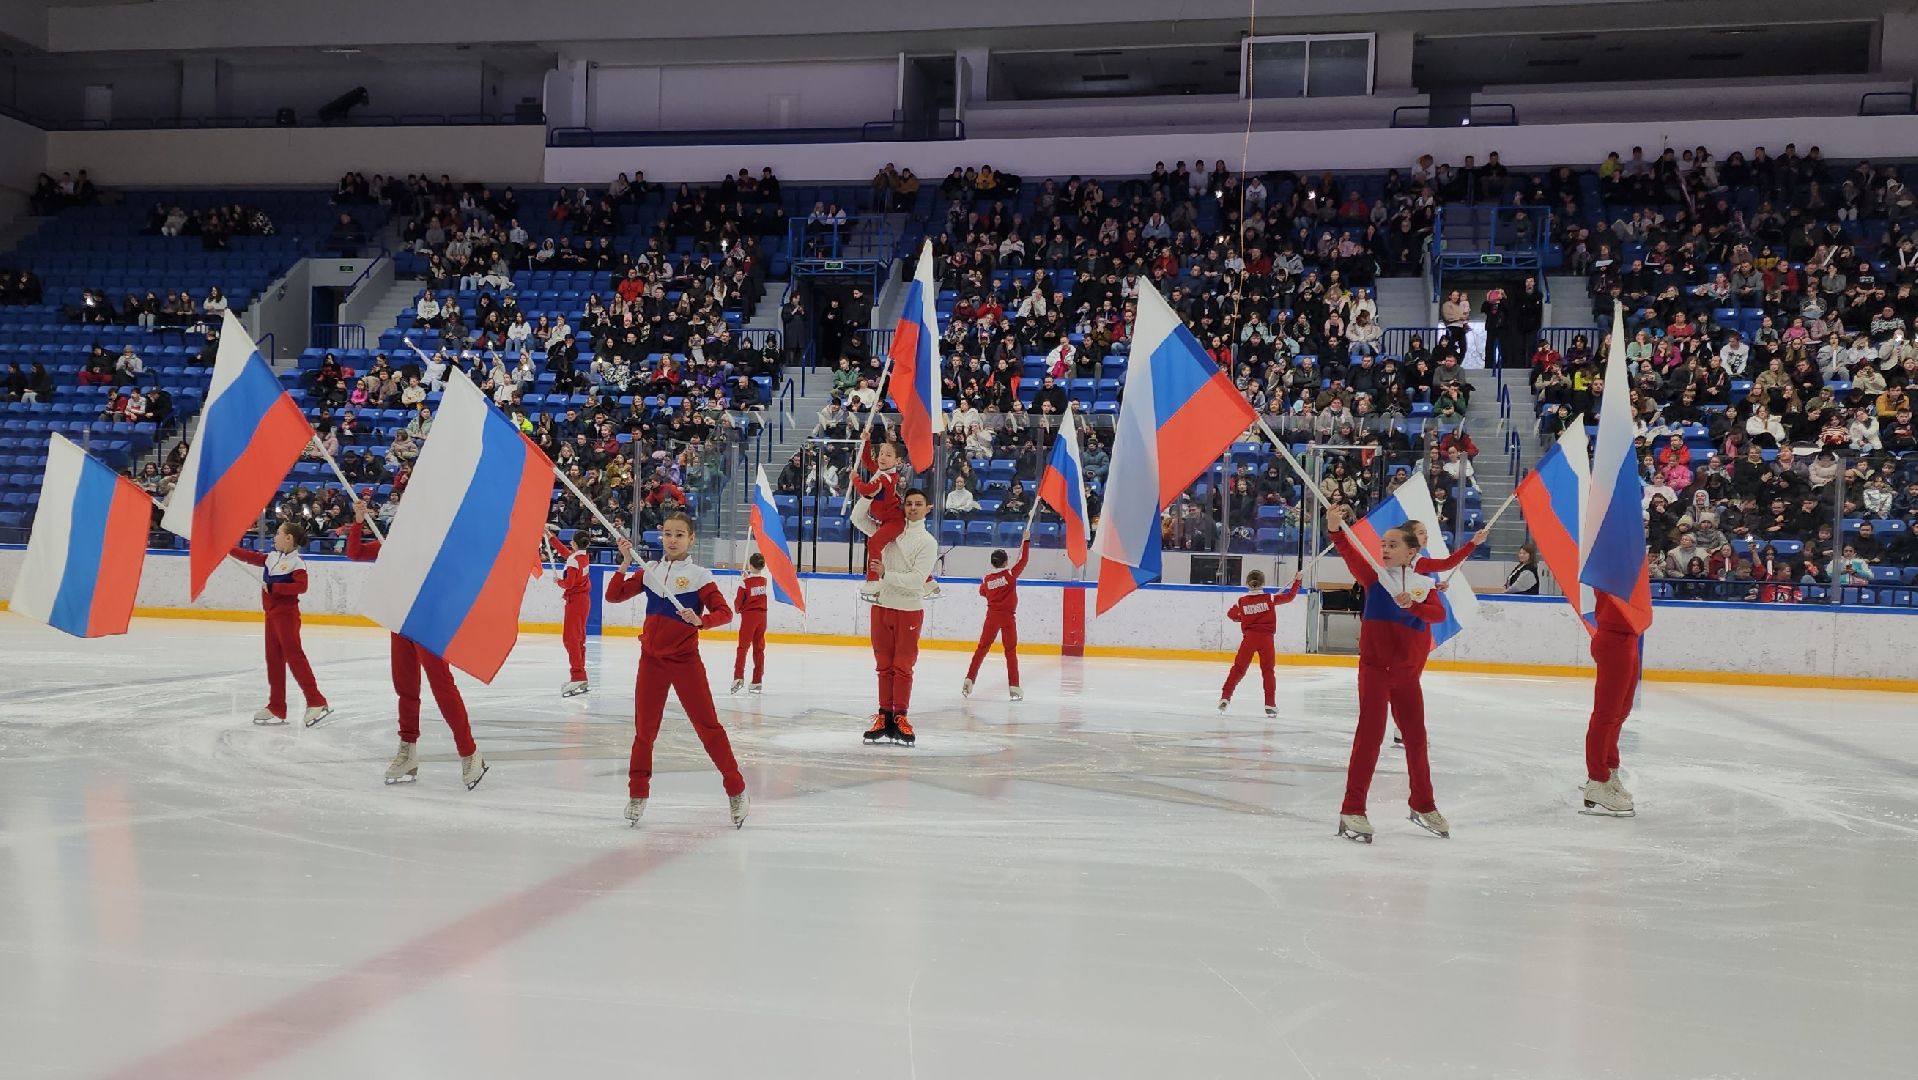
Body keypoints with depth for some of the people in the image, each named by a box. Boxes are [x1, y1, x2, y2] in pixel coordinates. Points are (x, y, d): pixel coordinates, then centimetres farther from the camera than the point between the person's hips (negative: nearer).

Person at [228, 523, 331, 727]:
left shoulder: (296, 563, -13)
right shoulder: (271, 557, 11)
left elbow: (301, 586, -23)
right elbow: (251, 557, 21)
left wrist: (273, 587, -21)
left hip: (286, 615, -9)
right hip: (271, 614, 9)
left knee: (294, 656, -12)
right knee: (273, 660, 10)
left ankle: (317, 702, -11)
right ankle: (276, 708, 16)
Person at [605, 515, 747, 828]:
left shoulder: (698, 575, -5)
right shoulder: (649, 571, 6)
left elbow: (725, 613, -9)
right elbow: (613, 596, 3)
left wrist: (700, 620, -28)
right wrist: (625, 563, -8)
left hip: (686, 661, -3)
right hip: (652, 660, 3)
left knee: (708, 725, -3)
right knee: (644, 728, 8)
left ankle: (736, 790, 6)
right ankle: (638, 794, 22)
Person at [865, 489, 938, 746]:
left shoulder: (928, 542, -4)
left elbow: (916, 580, -13)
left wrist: (886, 574, -16)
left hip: (909, 610, -3)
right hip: (882, 606, 4)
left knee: (903, 666, 1)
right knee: (884, 665, 7)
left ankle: (900, 717, 7)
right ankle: (884, 716, 12)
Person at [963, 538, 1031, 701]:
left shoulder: (987, 580, 2)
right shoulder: (1010, 574, -10)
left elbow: (982, 592, 21)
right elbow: (1024, 560, -5)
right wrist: (1026, 541, 2)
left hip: (992, 616, 3)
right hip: (1008, 617, -3)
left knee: (982, 648, 10)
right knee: (1011, 651, 3)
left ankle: (969, 680, 5)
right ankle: (1013, 686, -1)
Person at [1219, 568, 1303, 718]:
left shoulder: (1242, 601, 0)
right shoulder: (1269, 598, -3)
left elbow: (1231, 614, 13)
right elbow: (1289, 597, 5)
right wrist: (1296, 582, 17)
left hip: (1249, 638, 1)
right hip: (1266, 638, -1)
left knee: (1238, 668, 8)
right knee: (1267, 671, 8)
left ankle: (1225, 697, 4)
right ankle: (1270, 704, 6)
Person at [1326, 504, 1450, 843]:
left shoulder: (1424, 585, 5)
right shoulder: (1374, 576, -4)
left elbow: (1438, 613, -13)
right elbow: (1350, 554, -23)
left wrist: (1413, 604, -31)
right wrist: (1336, 529, -41)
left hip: (1408, 674, 4)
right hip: (1375, 668, -4)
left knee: (1416, 738, 15)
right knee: (1370, 735, -10)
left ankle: (1423, 806, 33)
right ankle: (1352, 810, -6)